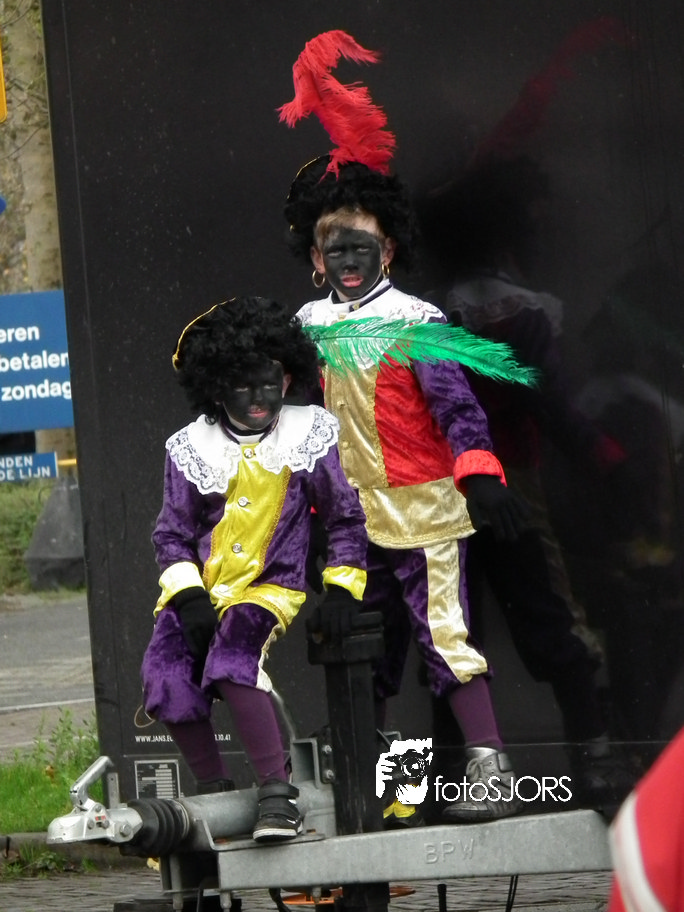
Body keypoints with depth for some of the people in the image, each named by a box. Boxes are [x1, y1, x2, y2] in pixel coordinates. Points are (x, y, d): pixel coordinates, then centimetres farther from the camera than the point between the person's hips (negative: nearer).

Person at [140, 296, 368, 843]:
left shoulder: (308, 435, 1)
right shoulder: (191, 448, 3)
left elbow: (345, 518, 9)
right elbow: (172, 535, 6)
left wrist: (343, 588, 1)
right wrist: (188, 597, -9)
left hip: (268, 588, -3)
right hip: (201, 589, 3)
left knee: (232, 660, -32)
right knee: (168, 675, -21)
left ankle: (278, 796, -31)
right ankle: (215, 795, -1)